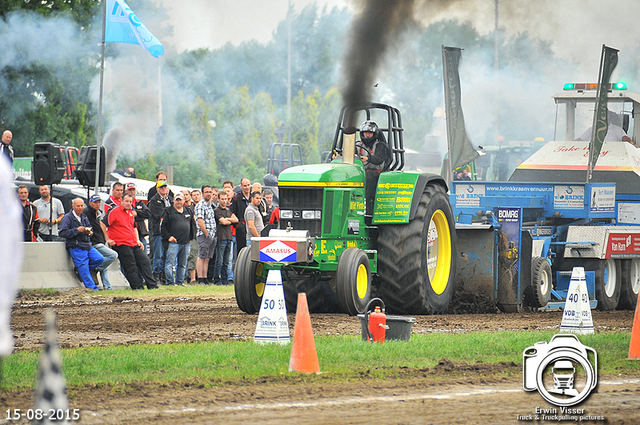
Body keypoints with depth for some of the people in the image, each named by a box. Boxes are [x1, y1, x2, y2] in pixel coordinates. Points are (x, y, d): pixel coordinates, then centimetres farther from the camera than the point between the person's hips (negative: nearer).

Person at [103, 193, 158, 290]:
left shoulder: (131, 212, 16)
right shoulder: (114, 212, -9)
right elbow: (103, 224, -12)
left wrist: (137, 240, 19)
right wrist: (107, 239, -11)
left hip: (134, 244, 8)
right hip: (122, 245, -8)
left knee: (145, 262, 5)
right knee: (131, 267, -7)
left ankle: (152, 285, 10)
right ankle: (138, 287, -1)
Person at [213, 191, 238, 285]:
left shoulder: (228, 210, 19)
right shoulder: (217, 211, -2)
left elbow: (236, 220, 7)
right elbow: (223, 222, -13)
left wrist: (227, 219, -6)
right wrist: (231, 221, 4)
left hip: (229, 237, 6)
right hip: (221, 237, -6)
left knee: (226, 262, 7)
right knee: (219, 261, -6)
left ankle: (225, 279, 11)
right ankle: (217, 280, -3)